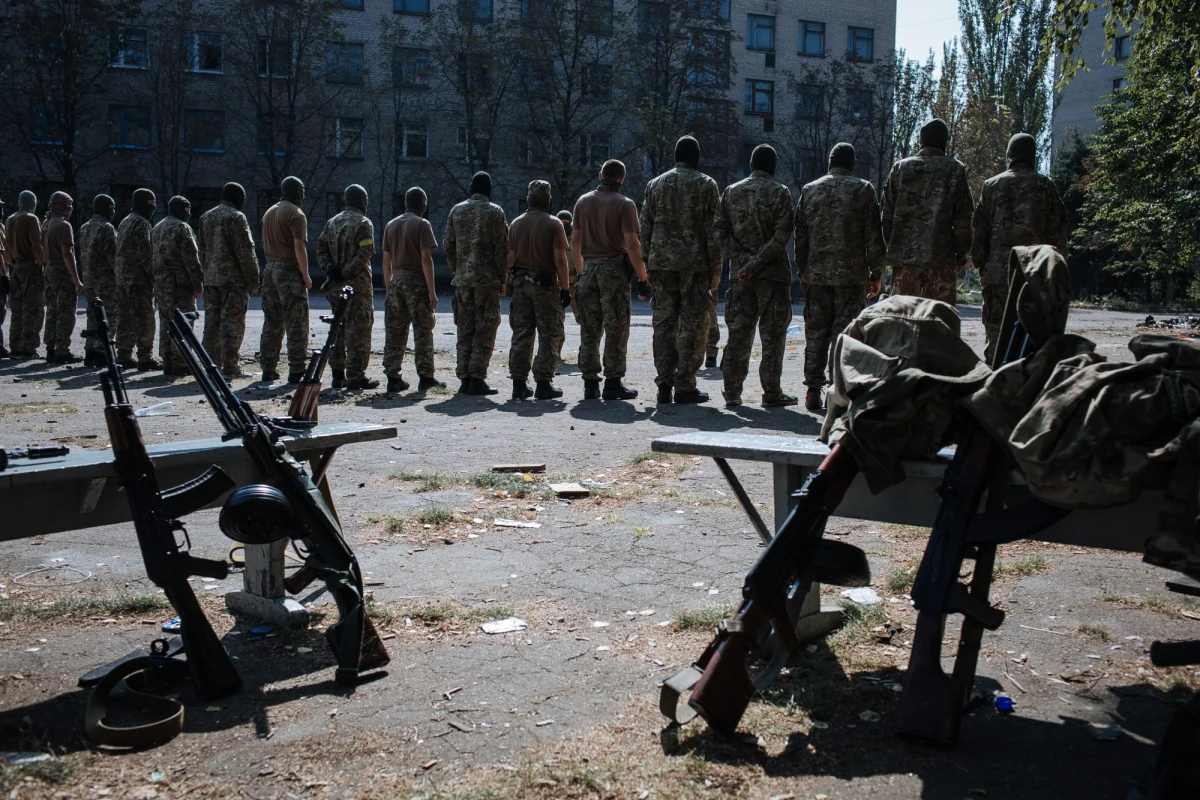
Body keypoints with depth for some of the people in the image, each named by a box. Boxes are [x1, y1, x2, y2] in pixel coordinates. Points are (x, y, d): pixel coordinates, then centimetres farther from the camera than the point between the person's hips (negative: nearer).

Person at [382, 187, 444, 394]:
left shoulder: (391, 225, 12)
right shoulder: (421, 225, -5)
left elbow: (386, 260, 12)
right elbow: (426, 259, -11)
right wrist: (432, 291, -11)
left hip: (396, 282, 5)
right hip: (417, 283, -5)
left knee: (394, 333, 6)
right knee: (422, 332, 0)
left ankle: (393, 378, 6)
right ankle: (425, 377, 2)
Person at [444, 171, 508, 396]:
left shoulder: (456, 211, 8)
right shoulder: (494, 212, -4)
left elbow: (448, 245, 9)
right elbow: (502, 248, -8)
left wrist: (456, 270, 17)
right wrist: (502, 277, 0)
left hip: (462, 279, 4)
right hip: (487, 279, -4)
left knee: (465, 329, 10)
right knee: (485, 329, 0)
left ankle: (464, 378, 9)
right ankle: (477, 378, -5)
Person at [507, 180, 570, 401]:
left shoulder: (516, 223, 8)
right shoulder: (553, 223, -7)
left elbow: (510, 258, 9)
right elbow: (560, 259, -11)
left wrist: (512, 283, 16)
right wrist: (565, 288, -8)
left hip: (520, 283, 5)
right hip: (545, 284, -5)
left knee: (521, 334, 9)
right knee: (549, 335, 1)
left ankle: (519, 383, 9)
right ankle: (543, 383, -3)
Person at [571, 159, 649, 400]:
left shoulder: (583, 201, 9)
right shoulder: (624, 204, -6)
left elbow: (575, 241, 10)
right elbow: (632, 244, -12)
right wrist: (643, 277, -8)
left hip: (589, 270, 5)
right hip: (614, 270, -5)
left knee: (589, 330, 7)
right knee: (616, 329, -1)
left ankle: (590, 385, 9)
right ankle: (613, 383, -3)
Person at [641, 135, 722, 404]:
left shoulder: (656, 184, 11)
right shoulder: (706, 185, 0)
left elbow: (645, 228, 10)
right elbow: (712, 230, -5)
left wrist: (648, 263, 15)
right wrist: (715, 269, -1)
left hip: (662, 263, 4)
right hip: (695, 264, -3)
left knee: (664, 324, 8)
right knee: (692, 326, 1)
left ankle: (664, 384, 8)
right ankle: (685, 387, -1)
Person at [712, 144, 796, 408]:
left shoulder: (731, 192, 8)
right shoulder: (779, 192, -4)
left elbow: (720, 232, 2)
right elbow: (781, 237, -14)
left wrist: (743, 260, -4)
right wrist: (756, 263, -12)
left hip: (739, 273, 4)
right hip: (773, 273, -3)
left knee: (738, 332, 8)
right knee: (773, 333, 2)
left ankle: (732, 392, 8)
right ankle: (771, 392, 3)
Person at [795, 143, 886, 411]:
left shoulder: (809, 190, 7)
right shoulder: (863, 190, -2)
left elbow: (800, 236, 9)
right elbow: (874, 237, -3)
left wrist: (803, 272, 16)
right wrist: (876, 274, 4)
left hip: (816, 275, 3)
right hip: (852, 274, -3)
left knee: (816, 333, 8)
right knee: (845, 333, 1)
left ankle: (814, 391, 8)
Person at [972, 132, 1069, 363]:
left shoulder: (992, 185, 5)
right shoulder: (1045, 186, 3)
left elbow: (981, 229, 6)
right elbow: (1058, 229, 2)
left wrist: (979, 262, 11)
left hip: (998, 268, 0)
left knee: (996, 326, 3)